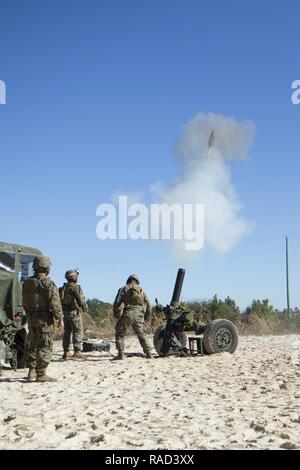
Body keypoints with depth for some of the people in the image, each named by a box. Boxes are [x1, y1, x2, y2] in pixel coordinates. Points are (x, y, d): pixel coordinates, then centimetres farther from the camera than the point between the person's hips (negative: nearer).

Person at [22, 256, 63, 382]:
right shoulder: (49, 284, -15)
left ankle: (32, 371, 23)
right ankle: (41, 374, -2)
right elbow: (55, 304, -16)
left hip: (31, 318, 7)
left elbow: (25, 303, 12)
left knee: (32, 345, 18)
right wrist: (60, 318, -9)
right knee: (45, 347, -1)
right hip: (45, 319, -6)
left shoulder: (27, 283, 6)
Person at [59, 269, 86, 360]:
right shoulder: (75, 287, -13)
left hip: (65, 312, 8)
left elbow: (60, 301, 13)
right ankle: (77, 351, -10)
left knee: (67, 332, 11)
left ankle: (66, 352, 12)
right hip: (74, 312, -8)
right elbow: (81, 300, -13)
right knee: (78, 332, -4)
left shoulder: (62, 288, 11)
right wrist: (83, 307, 6)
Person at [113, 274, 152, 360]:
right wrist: (146, 316, 19)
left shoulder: (124, 289, 9)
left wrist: (116, 313, 7)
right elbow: (148, 304, 12)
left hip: (127, 314, -3)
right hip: (139, 315, 3)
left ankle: (120, 354, -3)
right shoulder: (141, 290, 18)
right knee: (142, 335, 14)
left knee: (120, 334, 7)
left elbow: (117, 302, -1)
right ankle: (148, 354, 9)